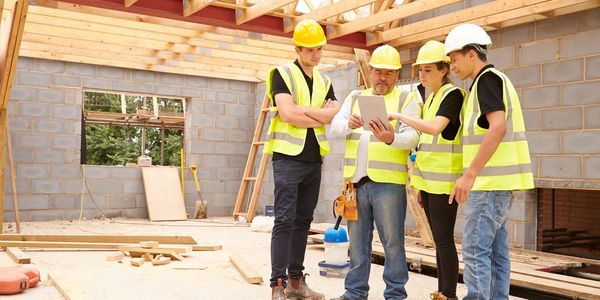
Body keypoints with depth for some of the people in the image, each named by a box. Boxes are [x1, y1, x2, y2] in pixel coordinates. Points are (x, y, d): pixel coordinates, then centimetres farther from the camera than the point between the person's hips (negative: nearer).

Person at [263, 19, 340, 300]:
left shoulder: (324, 81, 15)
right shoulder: (282, 73, -3)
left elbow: (337, 114, -1)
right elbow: (287, 113, -17)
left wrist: (304, 110, -13)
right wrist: (322, 116, -6)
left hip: (314, 160, 6)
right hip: (288, 158, -6)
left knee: (303, 221, 10)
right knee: (285, 220, -8)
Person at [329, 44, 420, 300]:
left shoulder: (407, 99, 4)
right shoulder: (355, 97, 16)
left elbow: (412, 136, -10)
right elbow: (335, 126, 2)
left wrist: (391, 139, -31)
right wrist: (349, 124, -21)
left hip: (388, 183, -4)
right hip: (356, 181, 4)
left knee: (392, 242, 0)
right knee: (357, 241, 11)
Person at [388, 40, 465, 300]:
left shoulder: (453, 94, -9)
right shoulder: (430, 96, 17)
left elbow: (435, 128, -25)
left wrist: (398, 116, -23)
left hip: (444, 180, -9)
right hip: (429, 178, 9)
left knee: (444, 239, -6)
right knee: (438, 239, 13)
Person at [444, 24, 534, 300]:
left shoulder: (487, 78, -10)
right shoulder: (495, 80, 20)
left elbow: (498, 127, -22)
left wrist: (470, 174, -24)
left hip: (490, 180, -10)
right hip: (498, 180, 10)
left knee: (475, 250, -8)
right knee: (496, 251, 11)